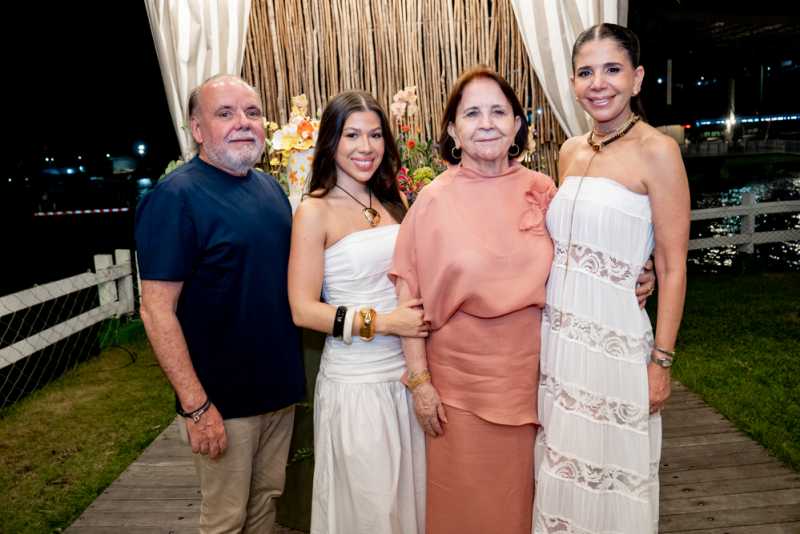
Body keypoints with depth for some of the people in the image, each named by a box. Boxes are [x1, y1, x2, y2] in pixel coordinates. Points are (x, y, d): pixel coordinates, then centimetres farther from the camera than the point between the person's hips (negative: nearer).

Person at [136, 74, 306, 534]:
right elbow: (157, 309, -18)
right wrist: (196, 405, -20)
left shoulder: (271, 188, 7)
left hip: (280, 387, 6)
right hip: (224, 400, -6)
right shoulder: (176, 197, -15)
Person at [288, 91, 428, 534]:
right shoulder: (315, 211, -9)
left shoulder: (393, 202, 8)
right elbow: (303, 310, -12)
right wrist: (381, 322, -17)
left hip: (407, 372, 5)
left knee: (411, 490, 19)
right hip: (355, 379, -5)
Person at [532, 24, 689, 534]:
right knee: (562, 467, 18)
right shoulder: (571, 151, 8)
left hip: (615, 336, -5)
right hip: (558, 330, 6)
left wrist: (662, 360, -11)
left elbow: (673, 268, -10)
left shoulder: (656, 150, -10)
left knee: (610, 469, 10)